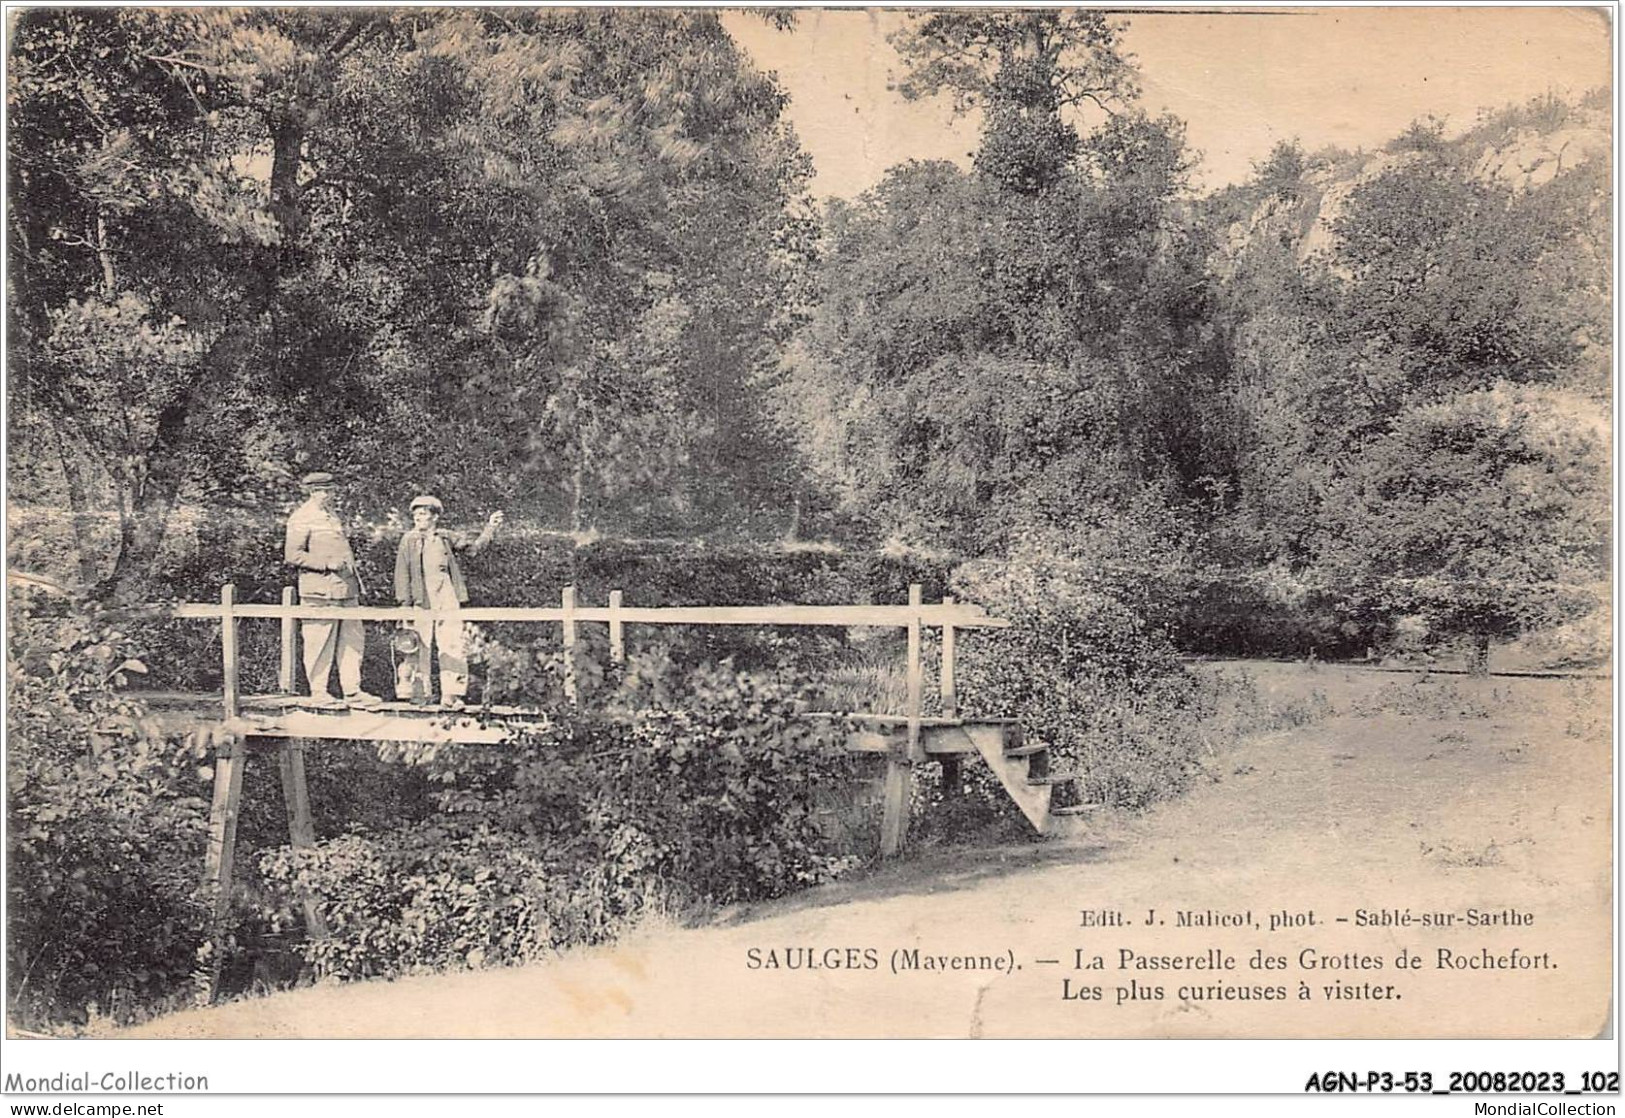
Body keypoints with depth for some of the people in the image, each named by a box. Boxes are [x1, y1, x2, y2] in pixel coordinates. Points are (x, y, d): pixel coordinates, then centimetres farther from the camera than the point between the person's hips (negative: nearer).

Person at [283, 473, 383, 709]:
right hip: (319, 591, -8)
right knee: (320, 644, -2)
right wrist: (327, 564, -19)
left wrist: (354, 579, 21)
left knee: (352, 639, 7)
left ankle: (352, 691, 12)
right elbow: (292, 555, -14)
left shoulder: (331, 515, 19)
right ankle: (318, 693, 6)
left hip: (345, 589, 8)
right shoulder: (302, 519, -7)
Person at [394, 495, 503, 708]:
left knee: (453, 646, -2)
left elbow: (474, 547, 16)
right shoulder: (409, 540, 5)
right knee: (418, 647, -1)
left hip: (448, 601, 2)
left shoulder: (447, 538, 12)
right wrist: (405, 603, -5)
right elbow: (402, 573, 2)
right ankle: (417, 693, 8)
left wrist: (490, 529, 3)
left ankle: (451, 695, 2)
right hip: (421, 602, -2)